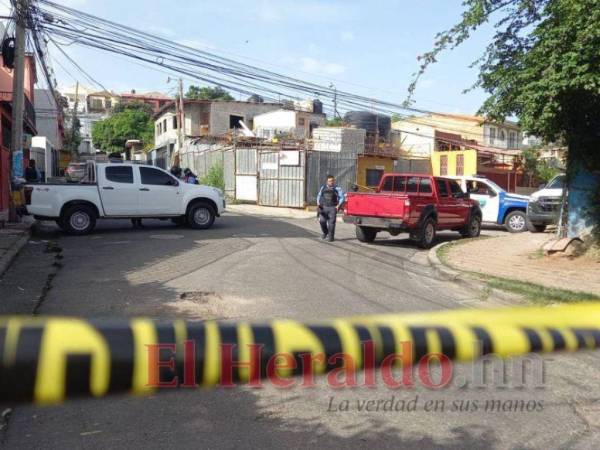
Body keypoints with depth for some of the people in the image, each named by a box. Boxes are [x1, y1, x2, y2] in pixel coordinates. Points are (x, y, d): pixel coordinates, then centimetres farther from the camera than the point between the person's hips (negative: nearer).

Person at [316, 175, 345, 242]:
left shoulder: (337, 188, 3)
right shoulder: (323, 187, 13)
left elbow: (342, 197, 3)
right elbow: (319, 196, 22)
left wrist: (339, 205, -7)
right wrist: (318, 204, 9)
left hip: (332, 207, -2)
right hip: (323, 207, 2)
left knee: (331, 222, -5)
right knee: (322, 221, -8)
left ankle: (330, 237, 4)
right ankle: (325, 233, 18)